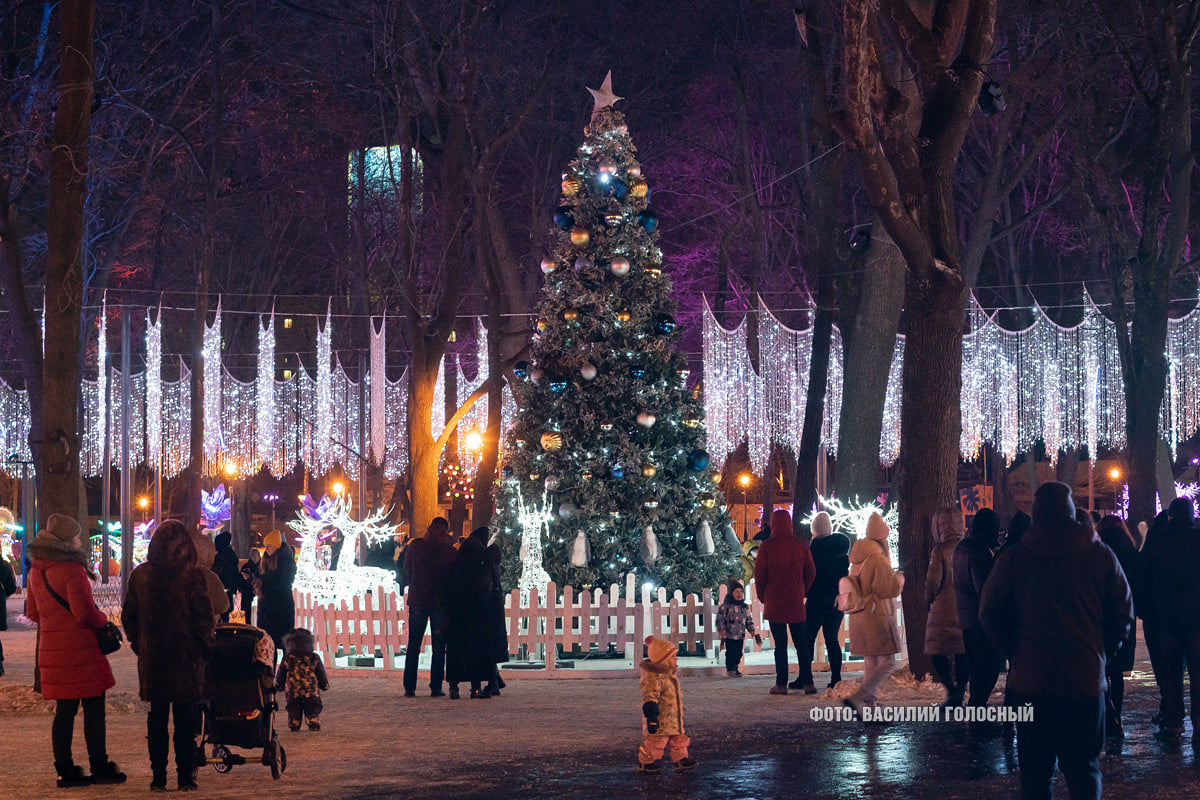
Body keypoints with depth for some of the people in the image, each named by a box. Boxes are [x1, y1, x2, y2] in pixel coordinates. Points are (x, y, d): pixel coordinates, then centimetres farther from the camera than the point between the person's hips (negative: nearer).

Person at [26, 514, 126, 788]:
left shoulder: (35, 571, 10)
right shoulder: (71, 569, -15)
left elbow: (32, 612, 19)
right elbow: (84, 611, -18)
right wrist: (102, 620, -1)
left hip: (51, 648, 7)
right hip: (80, 648, -7)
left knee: (64, 709, 11)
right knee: (93, 707, 1)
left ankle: (65, 770, 11)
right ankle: (99, 768, 4)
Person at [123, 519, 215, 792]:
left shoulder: (140, 575, 0)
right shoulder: (192, 576, -12)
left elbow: (128, 616, 6)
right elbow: (205, 618, -10)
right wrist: (204, 646, 4)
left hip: (151, 657, 3)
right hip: (186, 657, -3)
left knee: (157, 716, 11)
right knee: (185, 718, 4)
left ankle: (158, 777, 11)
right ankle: (185, 777, 5)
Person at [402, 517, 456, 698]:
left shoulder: (415, 546, -4)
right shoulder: (448, 551, -10)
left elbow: (407, 571, 7)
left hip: (417, 599, 2)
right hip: (440, 602, -2)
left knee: (413, 645, 10)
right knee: (439, 646, 5)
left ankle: (409, 687, 6)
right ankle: (436, 687, 1)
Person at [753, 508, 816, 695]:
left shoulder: (767, 547, -8)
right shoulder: (801, 545, 1)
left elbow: (759, 574, -5)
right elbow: (811, 573, 5)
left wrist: (763, 597, 9)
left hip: (774, 602, -2)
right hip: (796, 603, 2)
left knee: (780, 645, 1)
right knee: (801, 643, 9)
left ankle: (781, 684, 0)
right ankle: (807, 682, 4)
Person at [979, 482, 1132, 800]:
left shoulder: (1013, 558, -3)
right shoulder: (1100, 555, -2)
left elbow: (990, 614, 2)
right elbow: (1123, 612, 2)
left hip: (1030, 681, 0)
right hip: (1086, 679, 0)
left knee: (1034, 773, 8)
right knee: (1084, 770, 8)